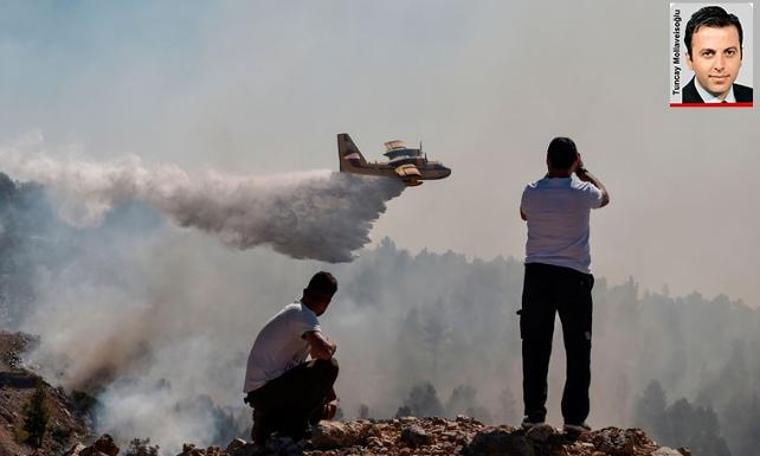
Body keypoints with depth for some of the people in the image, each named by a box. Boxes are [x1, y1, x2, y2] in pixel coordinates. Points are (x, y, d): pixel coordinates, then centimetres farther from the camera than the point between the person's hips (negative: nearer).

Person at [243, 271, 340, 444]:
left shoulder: (294, 312, 18)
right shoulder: (303, 315, -13)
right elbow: (325, 352, -30)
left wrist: (331, 397, 15)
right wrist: (332, 345, -5)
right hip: (266, 390, -10)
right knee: (329, 367, -17)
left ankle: (268, 423, 9)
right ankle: (293, 428, -11)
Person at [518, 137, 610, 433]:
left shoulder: (532, 192, -2)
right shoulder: (582, 192, -7)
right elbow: (604, 197, 17)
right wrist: (584, 172, 29)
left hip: (537, 275, 2)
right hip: (574, 276, -2)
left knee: (535, 347, 7)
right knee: (578, 349, 4)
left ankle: (534, 412, 6)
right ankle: (574, 416, 1)